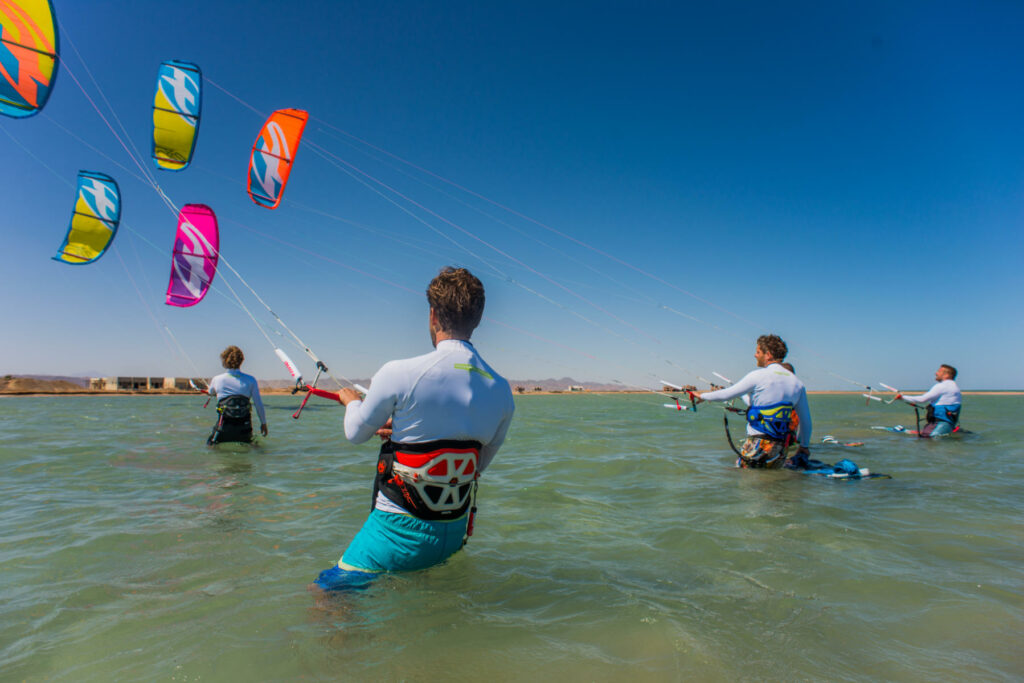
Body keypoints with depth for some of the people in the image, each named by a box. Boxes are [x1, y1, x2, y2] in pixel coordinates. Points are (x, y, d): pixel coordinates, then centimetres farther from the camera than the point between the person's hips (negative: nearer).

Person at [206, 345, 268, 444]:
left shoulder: (217, 379, 0)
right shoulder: (250, 380, -3)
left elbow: (210, 393, 24)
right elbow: (258, 404, 0)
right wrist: (263, 423, 12)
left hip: (224, 427, -1)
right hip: (244, 428, 1)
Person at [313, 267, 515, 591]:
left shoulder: (399, 373, -17)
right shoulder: (502, 390, -3)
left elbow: (356, 433, 1)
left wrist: (352, 400, 24)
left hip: (398, 533, -5)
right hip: (455, 537, 5)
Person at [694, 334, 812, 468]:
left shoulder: (758, 376, -9)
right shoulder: (797, 383, 8)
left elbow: (727, 394, -5)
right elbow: (806, 420, 14)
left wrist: (702, 395, 11)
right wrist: (804, 447, 26)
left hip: (758, 446, -6)